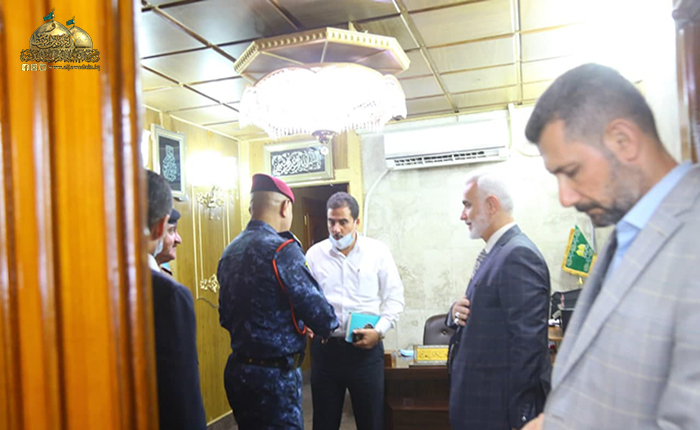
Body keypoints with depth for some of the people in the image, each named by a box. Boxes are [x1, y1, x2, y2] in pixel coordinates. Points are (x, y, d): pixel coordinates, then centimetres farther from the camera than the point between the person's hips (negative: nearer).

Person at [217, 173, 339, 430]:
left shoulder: (229, 252, 5)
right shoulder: (282, 250, -18)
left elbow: (226, 318, 13)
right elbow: (318, 311, -17)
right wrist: (330, 325, 4)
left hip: (237, 370, 8)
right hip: (275, 375, -8)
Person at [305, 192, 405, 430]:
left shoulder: (378, 251, -1)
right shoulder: (314, 254, 2)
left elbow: (394, 298, 1)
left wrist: (379, 331, -11)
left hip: (366, 348, -1)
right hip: (325, 347, 1)